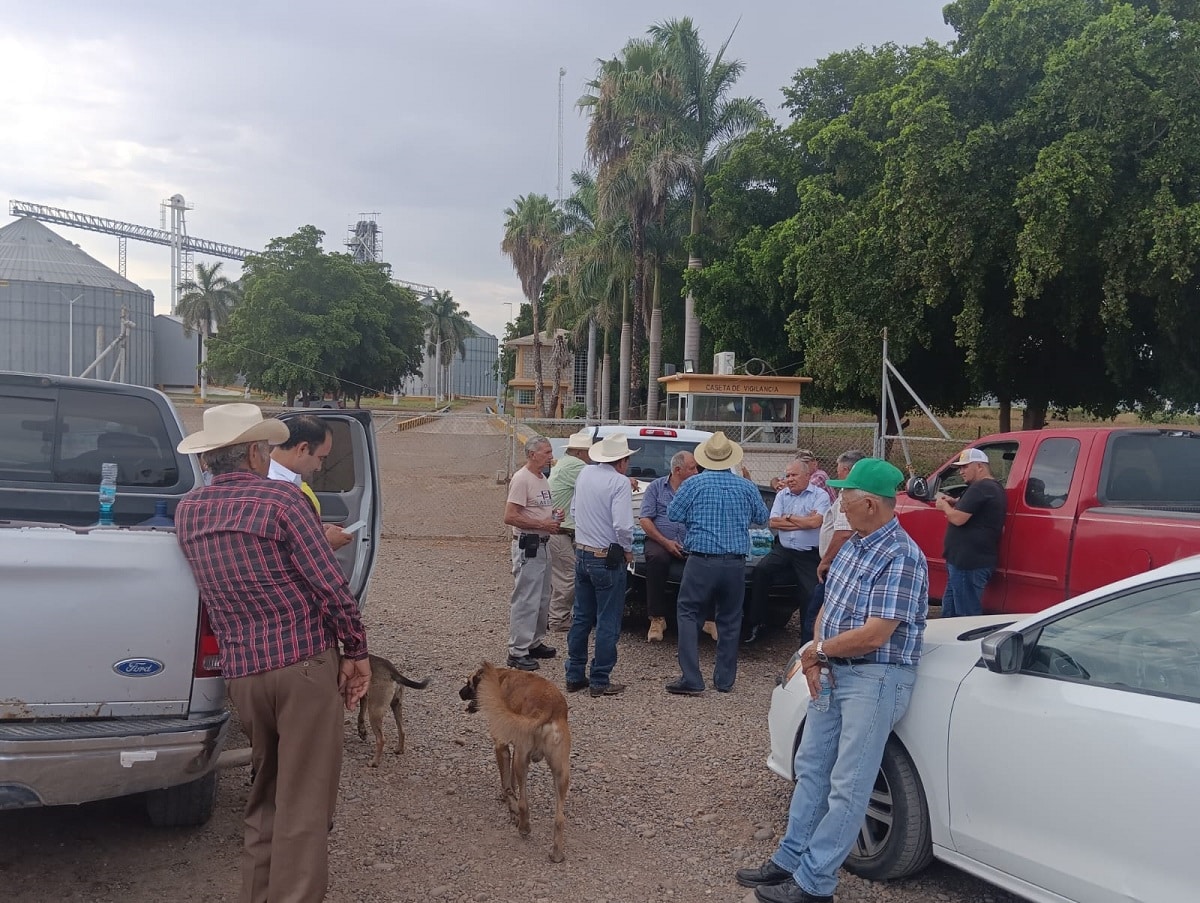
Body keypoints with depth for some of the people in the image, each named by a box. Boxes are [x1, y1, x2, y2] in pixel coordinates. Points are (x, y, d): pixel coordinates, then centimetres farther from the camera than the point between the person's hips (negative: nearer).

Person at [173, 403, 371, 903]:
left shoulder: (187, 512, 9)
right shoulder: (281, 500, -10)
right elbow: (331, 585, -11)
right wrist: (357, 651, -1)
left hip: (241, 670, 6)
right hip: (304, 661, -6)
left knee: (264, 793, 21)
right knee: (304, 800, 0)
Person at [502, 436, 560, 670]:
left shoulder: (543, 479, 14)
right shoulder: (521, 479, -16)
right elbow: (510, 517, -22)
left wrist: (553, 515, 6)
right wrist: (542, 524, -20)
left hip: (542, 545, 10)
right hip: (527, 547, -10)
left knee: (542, 599, 17)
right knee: (525, 600, -7)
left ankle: (535, 643, 28)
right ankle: (517, 651, -1)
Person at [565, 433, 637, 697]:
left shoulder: (585, 474, 5)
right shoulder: (620, 482, -17)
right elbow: (622, 525, -25)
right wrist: (628, 550, -8)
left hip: (582, 554, 7)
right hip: (608, 559, -7)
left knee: (581, 618, 15)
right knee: (608, 623, 3)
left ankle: (575, 676, 22)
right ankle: (600, 681, 7)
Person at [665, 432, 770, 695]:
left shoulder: (694, 484, -5)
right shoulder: (746, 487, 3)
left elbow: (673, 513, 1)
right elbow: (763, 518, 15)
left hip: (702, 561, -3)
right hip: (735, 564, 3)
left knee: (687, 614, 5)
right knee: (730, 620, 14)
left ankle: (691, 679, -3)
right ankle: (724, 680, 20)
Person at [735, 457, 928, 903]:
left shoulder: (900, 558, -20)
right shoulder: (853, 546, 9)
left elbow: (874, 635, -24)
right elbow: (828, 606, 15)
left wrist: (819, 651, -9)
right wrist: (815, 657, -2)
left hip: (875, 678, -9)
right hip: (833, 672, 9)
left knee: (847, 786, -1)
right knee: (811, 768, 15)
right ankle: (789, 860, 26)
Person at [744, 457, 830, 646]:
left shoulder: (820, 495, -3)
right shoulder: (782, 495, 10)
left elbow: (815, 522, -19)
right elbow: (772, 523, -2)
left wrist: (788, 517, -5)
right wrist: (804, 522, -9)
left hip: (809, 555, -3)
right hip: (782, 550, 4)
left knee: (811, 596, -6)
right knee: (760, 571, -18)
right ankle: (757, 625, -9)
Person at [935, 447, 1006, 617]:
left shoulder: (979, 488, -17)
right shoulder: (994, 488, 18)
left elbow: (958, 519, -22)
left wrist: (944, 506, -4)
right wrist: (954, 503, 12)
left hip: (968, 563, -11)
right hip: (968, 560, 11)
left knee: (967, 614, -6)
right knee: (950, 611, 19)